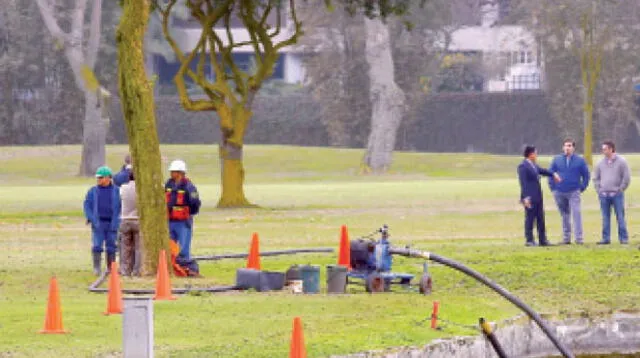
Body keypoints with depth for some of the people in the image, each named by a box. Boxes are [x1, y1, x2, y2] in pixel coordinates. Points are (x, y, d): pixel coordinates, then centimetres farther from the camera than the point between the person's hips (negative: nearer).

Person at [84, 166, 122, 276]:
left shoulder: (115, 191, 4)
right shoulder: (93, 191, 6)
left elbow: (119, 207, 4)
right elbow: (87, 206, 4)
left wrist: (115, 222, -6)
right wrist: (92, 219, -9)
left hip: (111, 223, 0)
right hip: (98, 223, 0)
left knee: (111, 246, 5)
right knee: (97, 245, -9)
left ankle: (110, 269, 14)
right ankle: (96, 268, -4)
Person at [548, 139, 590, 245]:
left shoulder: (580, 161, 2)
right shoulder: (557, 160, 5)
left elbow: (586, 175, 9)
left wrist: (582, 188, 2)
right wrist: (552, 187, 5)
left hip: (574, 192, -2)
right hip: (559, 192, 2)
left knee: (576, 213, -13)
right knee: (564, 215, 8)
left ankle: (579, 238, -15)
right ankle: (566, 238, 14)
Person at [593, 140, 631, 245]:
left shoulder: (621, 162, -2)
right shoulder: (601, 163, 10)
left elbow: (626, 178, -3)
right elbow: (596, 178, 17)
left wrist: (620, 190, -6)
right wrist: (599, 190, 6)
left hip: (616, 195, -4)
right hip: (604, 196, 4)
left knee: (620, 217, -3)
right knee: (605, 218, 5)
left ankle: (623, 238, -1)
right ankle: (606, 238, 8)